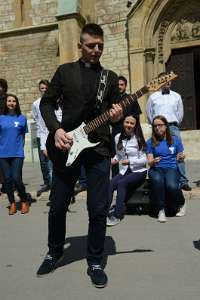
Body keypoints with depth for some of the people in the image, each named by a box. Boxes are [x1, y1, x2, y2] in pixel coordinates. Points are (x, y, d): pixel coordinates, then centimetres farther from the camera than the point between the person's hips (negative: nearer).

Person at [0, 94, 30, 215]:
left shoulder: (22, 118, 4)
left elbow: (23, 135, 10)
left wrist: (20, 148, 7)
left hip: (17, 154, -2)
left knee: (16, 179, -9)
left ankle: (24, 201, 14)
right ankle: (12, 203, 21)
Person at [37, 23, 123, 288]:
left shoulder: (111, 77, 12)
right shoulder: (65, 71, 8)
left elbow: (116, 111, 13)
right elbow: (46, 102, 6)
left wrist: (116, 116, -11)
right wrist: (56, 129, -9)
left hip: (99, 147, 1)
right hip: (66, 146, 0)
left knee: (98, 209, 1)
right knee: (57, 206, 9)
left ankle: (95, 262, 19)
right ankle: (55, 252, 33)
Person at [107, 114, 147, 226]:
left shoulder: (138, 139, -5)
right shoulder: (118, 137, 7)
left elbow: (144, 159, -7)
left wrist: (130, 161, -20)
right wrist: (114, 159, 0)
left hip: (139, 171, -4)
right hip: (124, 171, 4)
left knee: (121, 183, -30)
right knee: (109, 184, -24)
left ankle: (117, 215, -25)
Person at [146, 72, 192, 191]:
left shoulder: (176, 96, 12)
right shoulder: (153, 97, 9)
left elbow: (180, 113, 12)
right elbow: (149, 114, 10)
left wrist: (174, 126, 10)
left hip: (173, 127, 1)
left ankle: (183, 181, -3)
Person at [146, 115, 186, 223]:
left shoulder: (175, 139, 11)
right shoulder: (150, 142, 9)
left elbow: (180, 158, 14)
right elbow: (149, 161, 3)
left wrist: (181, 157, -9)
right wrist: (153, 161, -20)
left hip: (172, 168, 0)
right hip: (156, 169, 0)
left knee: (171, 186, -33)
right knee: (157, 180, -37)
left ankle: (182, 204, 0)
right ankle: (161, 210, -20)